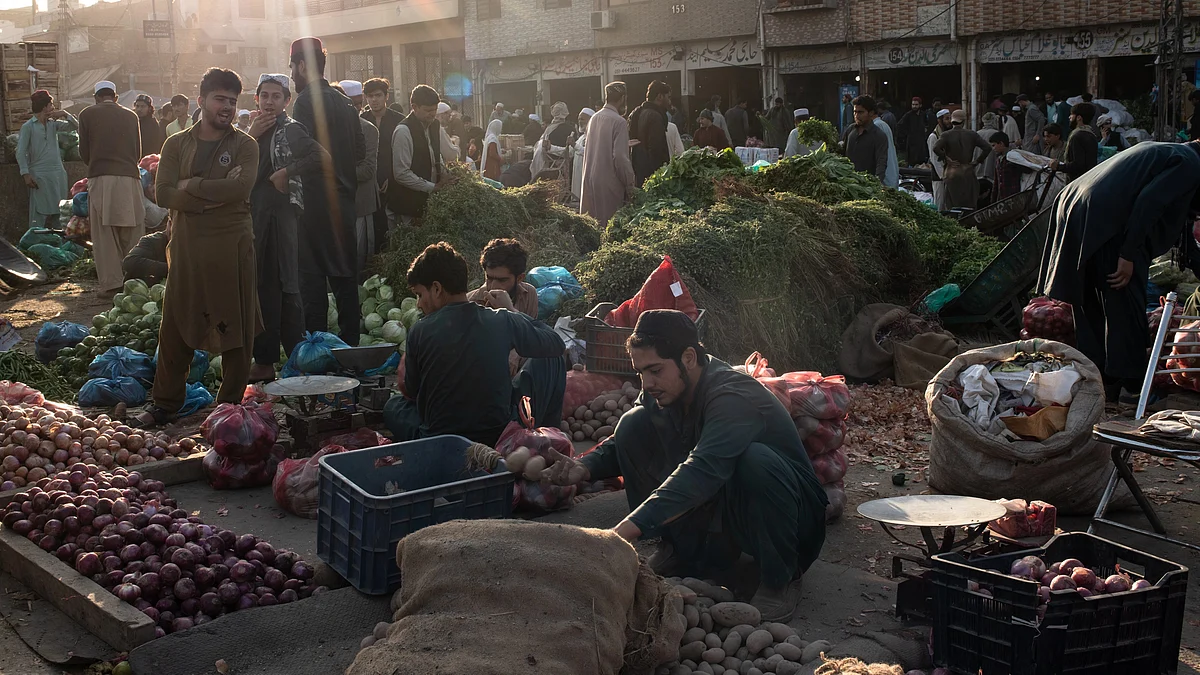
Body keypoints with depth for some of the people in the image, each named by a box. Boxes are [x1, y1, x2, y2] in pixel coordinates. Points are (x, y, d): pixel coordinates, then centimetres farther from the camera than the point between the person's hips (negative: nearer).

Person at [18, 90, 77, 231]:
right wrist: (26, 174, -15)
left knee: (59, 213, 7)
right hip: (40, 176, -6)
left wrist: (65, 114, -2)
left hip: (58, 174, 6)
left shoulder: (53, 124, 13)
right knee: (39, 213, -9)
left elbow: (75, 126, 14)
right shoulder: (28, 127, -3)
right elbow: (20, 152, -7)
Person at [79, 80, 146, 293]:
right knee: (132, 232, 8)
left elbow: (84, 151, 6)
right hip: (129, 177, 2)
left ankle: (112, 282, -1)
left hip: (100, 178, -1)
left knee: (105, 234, 2)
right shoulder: (131, 116, 10)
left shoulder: (87, 114, 4)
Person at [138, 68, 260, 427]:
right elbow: (163, 193, -3)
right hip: (186, 246, 2)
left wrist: (191, 186, -10)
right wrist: (213, 195, -13)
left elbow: (240, 187, -16)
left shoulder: (244, 146, 3)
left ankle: (231, 403, 15)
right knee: (175, 326, 5)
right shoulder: (177, 144, 10)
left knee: (235, 327, 3)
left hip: (232, 246, -2)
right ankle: (165, 404, 16)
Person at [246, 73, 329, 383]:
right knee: (260, 288, 8)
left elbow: (322, 158, -21)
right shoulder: (255, 130, 16)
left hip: (279, 215, -7)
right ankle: (264, 360, 15)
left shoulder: (290, 130, -6)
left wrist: (286, 172, -14)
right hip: (254, 215, 7)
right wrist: (251, 136, -6)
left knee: (283, 289, -5)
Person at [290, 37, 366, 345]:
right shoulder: (344, 102, 12)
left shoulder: (306, 101, -11)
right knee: (345, 274, 12)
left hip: (315, 201, -8)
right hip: (344, 199, 8)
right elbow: (361, 150, 15)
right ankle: (350, 344, 18)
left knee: (312, 276, -3)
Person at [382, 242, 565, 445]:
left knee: (393, 405, 26)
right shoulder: (503, 322, -7)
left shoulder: (420, 331, -11)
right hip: (498, 441, 2)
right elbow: (556, 345, 9)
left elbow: (411, 392, 4)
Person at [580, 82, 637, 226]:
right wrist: (630, 185, -10)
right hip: (609, 184, -7)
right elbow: (620, 157, -17)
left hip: (590, 181, 7)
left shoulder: (594, 118, 8)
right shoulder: (619, 122, -13)